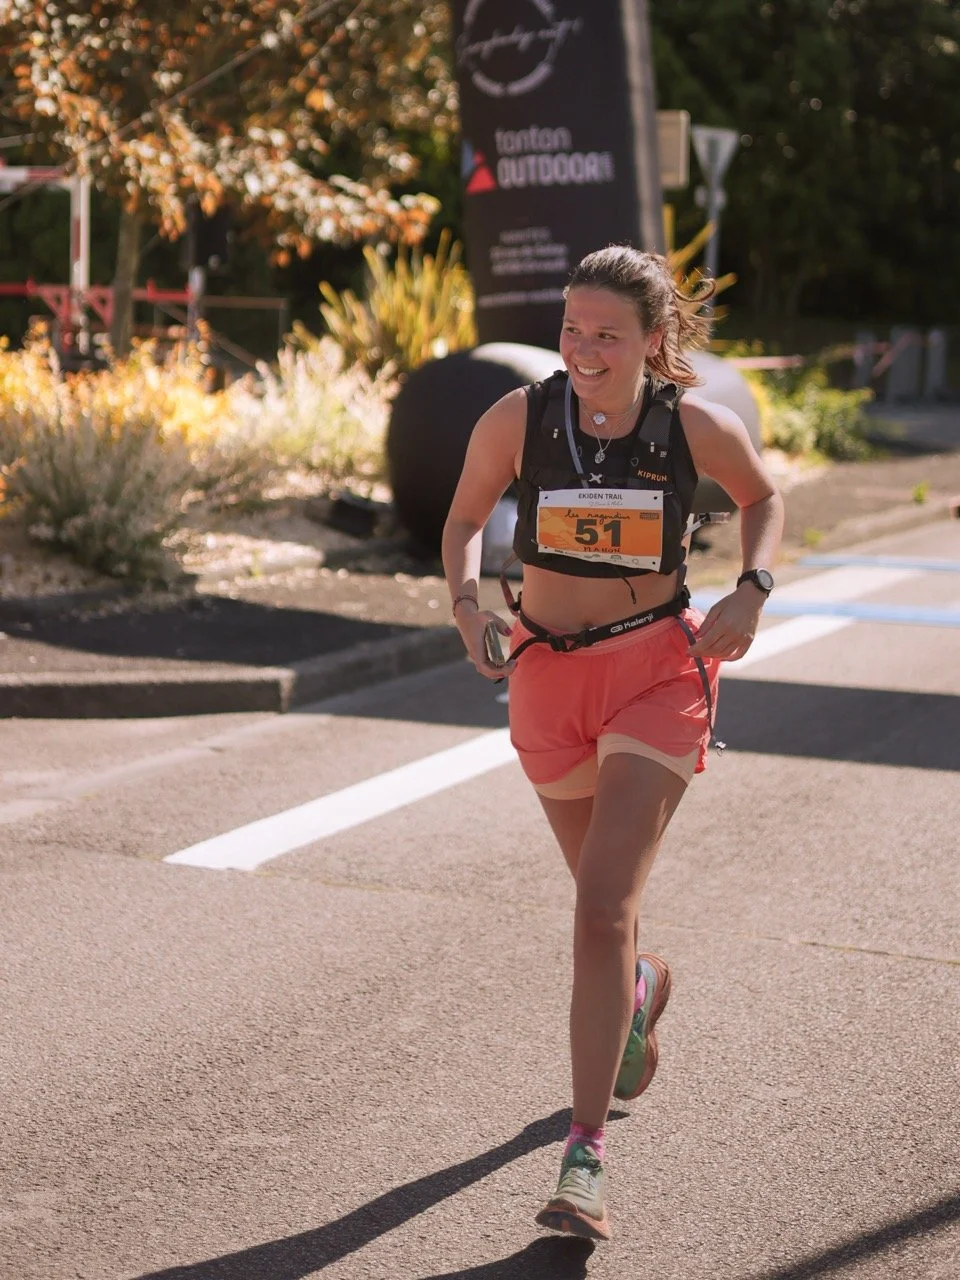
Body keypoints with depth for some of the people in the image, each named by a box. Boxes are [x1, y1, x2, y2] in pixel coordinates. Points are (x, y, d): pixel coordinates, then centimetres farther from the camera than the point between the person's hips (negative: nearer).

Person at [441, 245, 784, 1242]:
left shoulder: (696, 427, -11)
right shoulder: (518, 419, -10)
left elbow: (763, 497, 9)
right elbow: (466, 517, 7)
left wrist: (751, 591, -8)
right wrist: (467, 605, -12)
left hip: (657, 672, -3)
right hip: (547, 674, 3)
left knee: (603, 908, -14)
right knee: (603, 892, 20)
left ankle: (584, 1157, -9)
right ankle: (643, 987, 58)